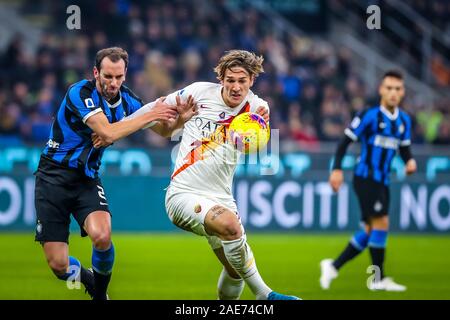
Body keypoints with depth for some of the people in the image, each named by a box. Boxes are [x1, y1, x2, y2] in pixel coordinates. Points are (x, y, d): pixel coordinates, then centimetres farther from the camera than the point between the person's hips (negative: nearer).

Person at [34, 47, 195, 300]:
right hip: (54, 176, -4)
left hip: (87, 179, 4)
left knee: (102, 236, -26)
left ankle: (100, 292, 4)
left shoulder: (126, 99, 0)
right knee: (58, 265, -10)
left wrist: (177, 116, -11)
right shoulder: (80, 93, -19)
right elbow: (108, 133, -30)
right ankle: (85, 277, 27)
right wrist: (151, 115, -27)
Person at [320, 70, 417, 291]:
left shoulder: (404, 120, 9)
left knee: (371, 231, 7)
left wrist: (410, 161, -5)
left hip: (383, 181, 7)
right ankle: (379, 279, -5)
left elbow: (404, 149, 17)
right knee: (381, 223, -13)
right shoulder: (369, 116, -10)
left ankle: (334, 266, 17)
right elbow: (345, 142, -9)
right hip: (365, 178, -7)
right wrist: (337, 169, -18)